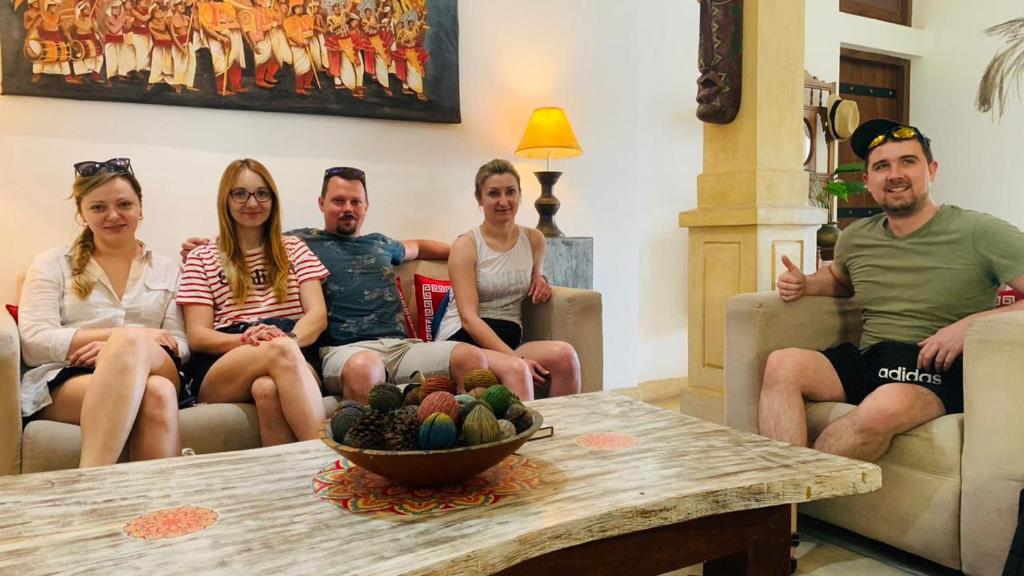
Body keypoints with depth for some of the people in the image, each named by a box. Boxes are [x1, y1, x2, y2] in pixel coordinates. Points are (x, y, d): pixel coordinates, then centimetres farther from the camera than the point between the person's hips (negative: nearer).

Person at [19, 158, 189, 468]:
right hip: (63, 382, -2)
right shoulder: (52, 264, 15)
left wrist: (129, 345, -14)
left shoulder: (167, 269, 19)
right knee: (156, 396, -38)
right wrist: (128, 336, -10)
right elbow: (34, 344, 1)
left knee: (157, 394, -39)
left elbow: (180, 346, 9)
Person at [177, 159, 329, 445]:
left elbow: (317, 314, 8)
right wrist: (247, 339, -16)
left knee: (268, 389, -38)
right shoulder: (201, 258, 17)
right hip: (220, 368, -1)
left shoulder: (294, 249, 22)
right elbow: (197, 336, 6)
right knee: (280, 350, -37)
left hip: (295, 357, 1)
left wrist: (291, 337, -16)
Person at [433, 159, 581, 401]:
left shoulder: (534, 240, 12)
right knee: (515, 369, -37)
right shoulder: (465, 246, -3)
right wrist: (517, 358, -23)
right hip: (463, 340, -4)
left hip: (510, 340, 5)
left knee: (564, 354, -28)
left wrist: (540, 279, 10)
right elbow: (469, 318, -12)